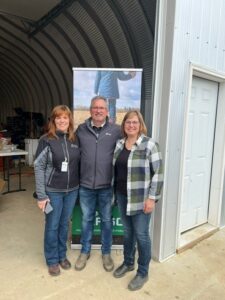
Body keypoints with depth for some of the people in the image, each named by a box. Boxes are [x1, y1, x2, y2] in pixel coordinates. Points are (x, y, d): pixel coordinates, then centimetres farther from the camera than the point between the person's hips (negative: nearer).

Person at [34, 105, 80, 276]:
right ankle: (52, 260, 33)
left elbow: (78, 163, 6)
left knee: (65, 224, 18)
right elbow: (39, 167, -10)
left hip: (72, 190, 4)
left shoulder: (75, 139, 0)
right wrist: (41, 195, -12)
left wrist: (79, 185, 3)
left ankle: (62, 256, 39)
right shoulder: (46, 140, -11)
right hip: (53, 191, -3)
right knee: (52, 226, 12)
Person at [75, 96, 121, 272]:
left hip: (107, 185, -1)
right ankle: (85, 252, 39)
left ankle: (106, 253, 37)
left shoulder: (116, 130, -5)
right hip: (85, 185, 2)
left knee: (106, 220, 15)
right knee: (86, 219, 17)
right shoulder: (81, 129, 1)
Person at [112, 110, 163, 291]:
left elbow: (158, 173, -14)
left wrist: (152, 198, -16)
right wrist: (115, 192, 13)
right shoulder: (119, 144, 6)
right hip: (122, 196, 6)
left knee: (141, 234, 7)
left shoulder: (149, 144, -12)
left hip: (141, 198, -5)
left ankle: (143, 272, 27)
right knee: (127, 231, 19)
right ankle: (128, 263, 40)